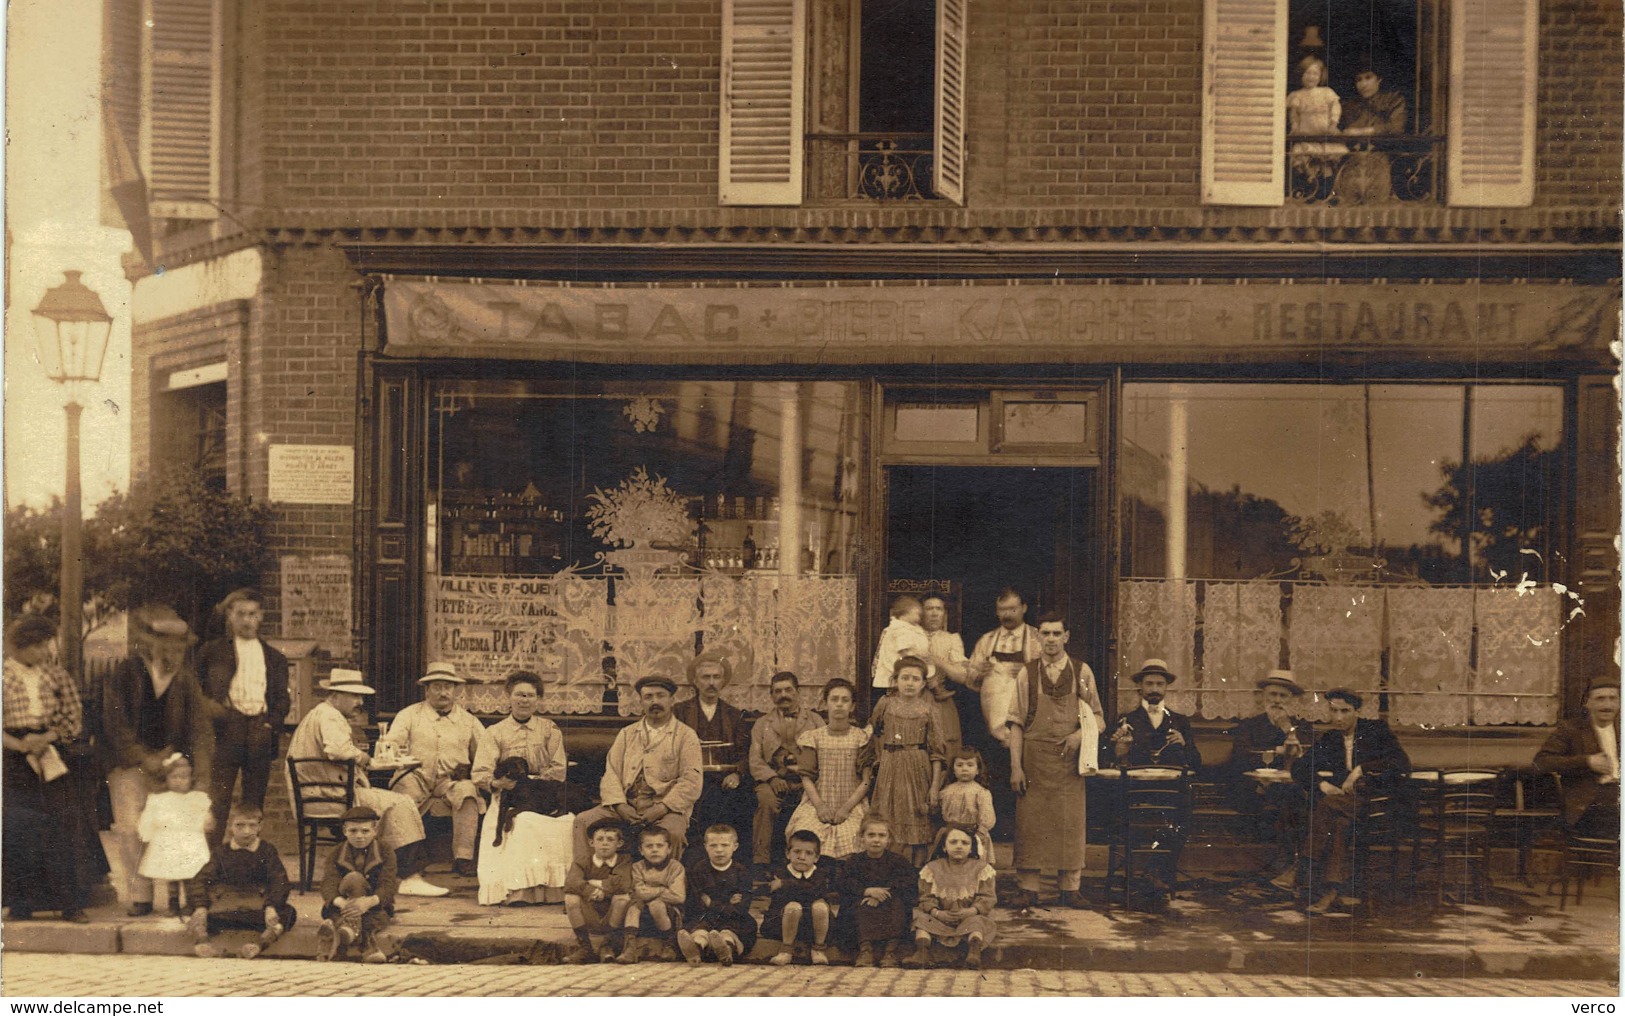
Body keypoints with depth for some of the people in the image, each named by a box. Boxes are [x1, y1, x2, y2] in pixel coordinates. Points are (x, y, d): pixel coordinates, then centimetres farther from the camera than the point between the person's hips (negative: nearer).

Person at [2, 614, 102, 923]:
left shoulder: (57, 676, 8)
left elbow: (75, 718, 7)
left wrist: (46, 738, -9)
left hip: (54, 755, 2)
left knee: (63, 825, -3)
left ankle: (70, 903, 1)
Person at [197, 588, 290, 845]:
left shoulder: (274, 658, 17)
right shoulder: (212, 651, 12)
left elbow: (282, 699, 13)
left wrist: (272, 725, -3)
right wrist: (209, 708, -6)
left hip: (261, 734, 2)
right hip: (225, 731, -2)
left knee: (254, 804, 5)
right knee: (217, 801, -7)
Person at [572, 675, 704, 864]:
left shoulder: (686, 735, 8)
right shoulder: (626, 734, 20)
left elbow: (691, 782, -3)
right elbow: (611, 774, 10)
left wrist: (662, 808, -16)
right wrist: (620, 805, -10)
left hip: (667, 808, -4)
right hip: (627, 806, 4)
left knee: (672, 832, -36)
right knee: (583, 821, -18)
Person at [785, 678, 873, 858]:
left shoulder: (861, 738, 7)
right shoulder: (813, 737, 11)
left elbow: (865, 781, 2)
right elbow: (807, 778, 5)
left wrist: (847, 807, -11)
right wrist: (819, 806, -11)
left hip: (852, 805, -1)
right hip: (817, 804, 1)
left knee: (848, 837, -31)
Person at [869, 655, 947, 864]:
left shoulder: (926, 711, 1)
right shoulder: (885, 705, 3)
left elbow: (936, 751, 0)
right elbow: (874, 735, 13)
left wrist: (935, 785, -5)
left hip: (918, 771, -1)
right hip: (890, 771, 1)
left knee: (916, 827, 2)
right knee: (889, 826, 0)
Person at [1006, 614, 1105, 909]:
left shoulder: (1082, 672, 5)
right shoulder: (1028, 674, 4)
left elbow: (1098, 718, 9)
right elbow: (1017, 723, 2)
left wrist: (1080, 735, -12)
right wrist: (1016, 767, -5)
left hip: (1069, 758, 0)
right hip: (1034, 756, 0)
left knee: (1070, 823, 2)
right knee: (1031, 822, 0)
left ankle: (1070, 888, 11)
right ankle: (1028, 888, 7)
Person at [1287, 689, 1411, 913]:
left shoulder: (1377, 730, 7)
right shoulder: (1329, 739, 19)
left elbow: (1402, 765, -6)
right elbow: (1299, 767, 12)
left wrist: (1361, 770, -14)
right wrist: (1322, 783, -9)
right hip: (1342, 795, 4)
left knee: (1329, 805, -34)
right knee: (1338, 821, -34)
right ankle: (1332, 889, -41)